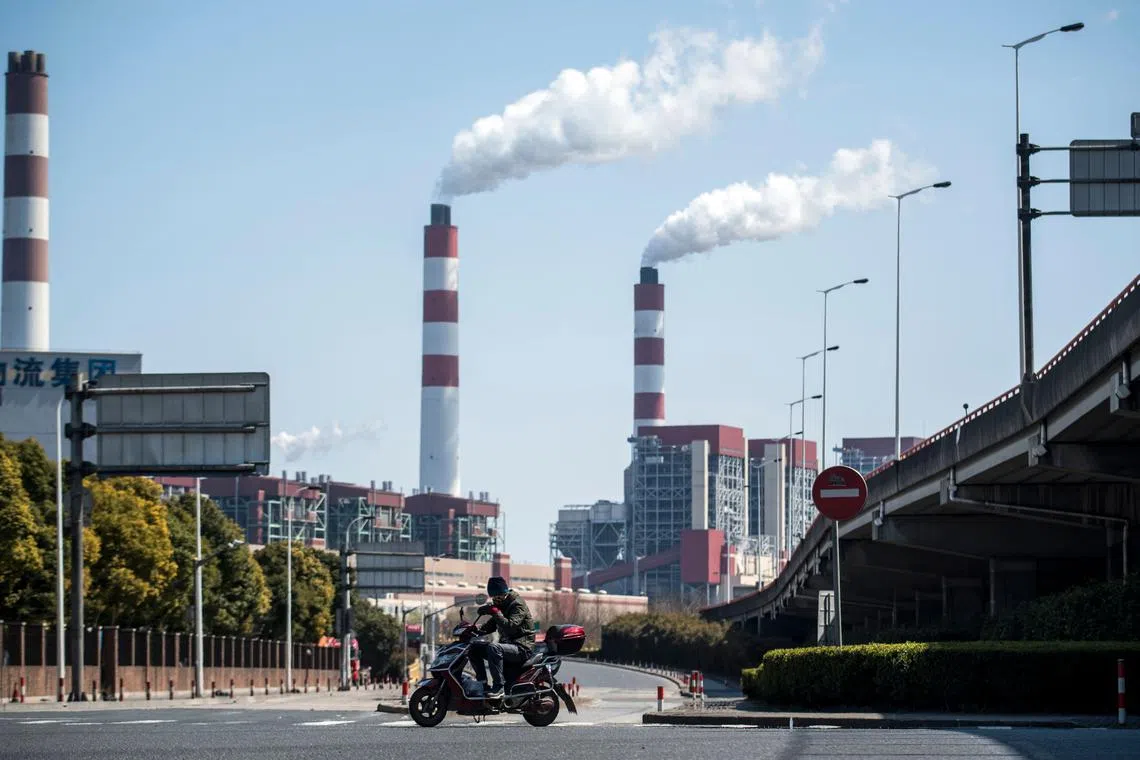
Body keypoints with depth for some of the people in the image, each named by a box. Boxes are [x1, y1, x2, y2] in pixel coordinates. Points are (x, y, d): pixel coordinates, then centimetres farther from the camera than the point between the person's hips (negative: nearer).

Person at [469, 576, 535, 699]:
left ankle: (498, 687, -36)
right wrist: (476, 629, 2)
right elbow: (490, 626, 20)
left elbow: (511, 626, -26)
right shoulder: (500, 605, 17)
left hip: (521, 647, -9)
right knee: (474, 648, 0)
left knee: (493, 648, -35)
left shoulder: (517, 605, -11)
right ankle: (483, 683, -2)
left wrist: (496, 613, -32)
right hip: (506, 644, 9)